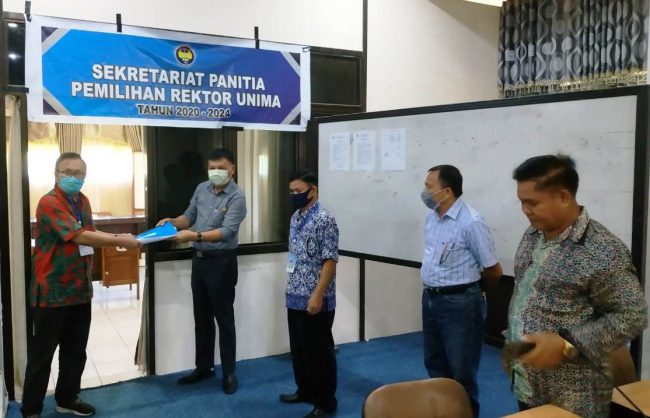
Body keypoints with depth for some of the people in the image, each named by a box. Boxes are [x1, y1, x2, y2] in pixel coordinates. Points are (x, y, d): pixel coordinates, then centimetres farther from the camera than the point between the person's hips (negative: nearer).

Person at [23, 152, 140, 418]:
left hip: (80, 289, 8)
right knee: (42, 353, 5)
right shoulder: (49, 203, -18)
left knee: (75, 350, 17)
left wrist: (118, 237, 5)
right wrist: (119, 242, -26)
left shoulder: (83, 201, 10)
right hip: (52, 291, -8)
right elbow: (79, 236, -27)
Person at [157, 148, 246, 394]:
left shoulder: (237, 197, -15)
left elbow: (227, 232, -25)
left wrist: (195, 235, -35)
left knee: (224, 318, 2)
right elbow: (190, 215, 16)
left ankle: (229, 373, 14)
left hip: (222, 262, -6)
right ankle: (203, 366, 30)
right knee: (201, 317, 15)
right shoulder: (201, 189, 5)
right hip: (199, 259, 7)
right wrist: (172, 222, -5)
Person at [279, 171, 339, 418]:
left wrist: (318, 295, -22)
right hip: (295, 297, 8)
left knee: (319, 350, 3)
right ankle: (305, 390, 36)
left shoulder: (324, 219, -15)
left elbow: (330, 261, -18)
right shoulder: (296, 217, 11)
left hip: (315, 300, -8)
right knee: (298, 348, 19)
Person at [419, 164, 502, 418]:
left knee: (461, 373, 6)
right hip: (430, 299, 8)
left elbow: (493, 272, -11)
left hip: (459, 303, -8)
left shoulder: (470, 223, -19)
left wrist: (467, 287, 5)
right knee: (435, 365, 20)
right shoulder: (431, 217, 5)